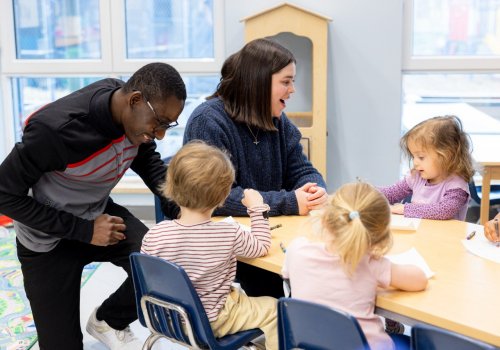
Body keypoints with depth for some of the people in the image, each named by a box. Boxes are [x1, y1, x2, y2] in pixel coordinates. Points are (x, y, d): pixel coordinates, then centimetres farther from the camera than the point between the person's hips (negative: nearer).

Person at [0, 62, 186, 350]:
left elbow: (148, 161, 4)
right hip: (48, 238, -5)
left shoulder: (137, 114, -16)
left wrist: (179, 208, -14)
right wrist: (84, 230, -26)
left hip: (98, 213, 5)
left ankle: (109, 321, 8)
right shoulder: (55, 129, -34)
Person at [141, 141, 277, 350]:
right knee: (272, 308, 14)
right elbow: (262, 247, -7)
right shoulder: (230, 235, -26)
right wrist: (258, 208, 1)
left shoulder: (154, 236, -20)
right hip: (210, 321, -4)